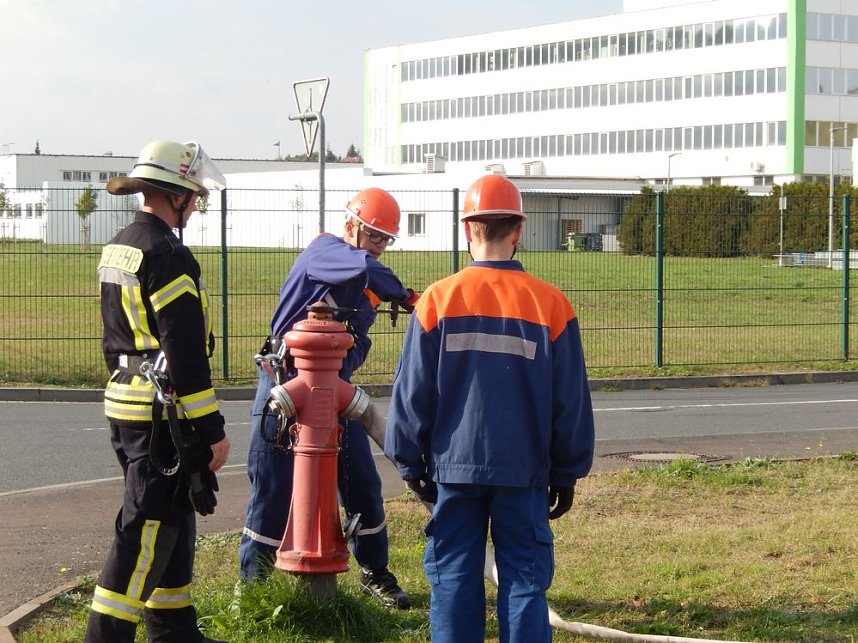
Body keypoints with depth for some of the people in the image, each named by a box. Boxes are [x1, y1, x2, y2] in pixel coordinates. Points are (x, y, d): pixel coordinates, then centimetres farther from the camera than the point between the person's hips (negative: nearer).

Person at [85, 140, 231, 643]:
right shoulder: (168, 255, -18)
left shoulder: (117, 249, 13)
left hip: (127, 402, 10)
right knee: (147, 530, -6)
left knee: (173, 522, 18)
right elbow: (185, 354, -21)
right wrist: (212, 429, -18)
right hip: (163, 413, -10)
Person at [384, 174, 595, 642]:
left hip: (454, 468, 0)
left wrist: (411, 465, 10)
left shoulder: (437, 300, -5)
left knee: (453, 581, 8)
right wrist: (566, 474, 12)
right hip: (524, 472, 0)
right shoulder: (550, 304, -5)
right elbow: (571, 401, 1)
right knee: (524, 581, 6)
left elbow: (411, 393, -1)